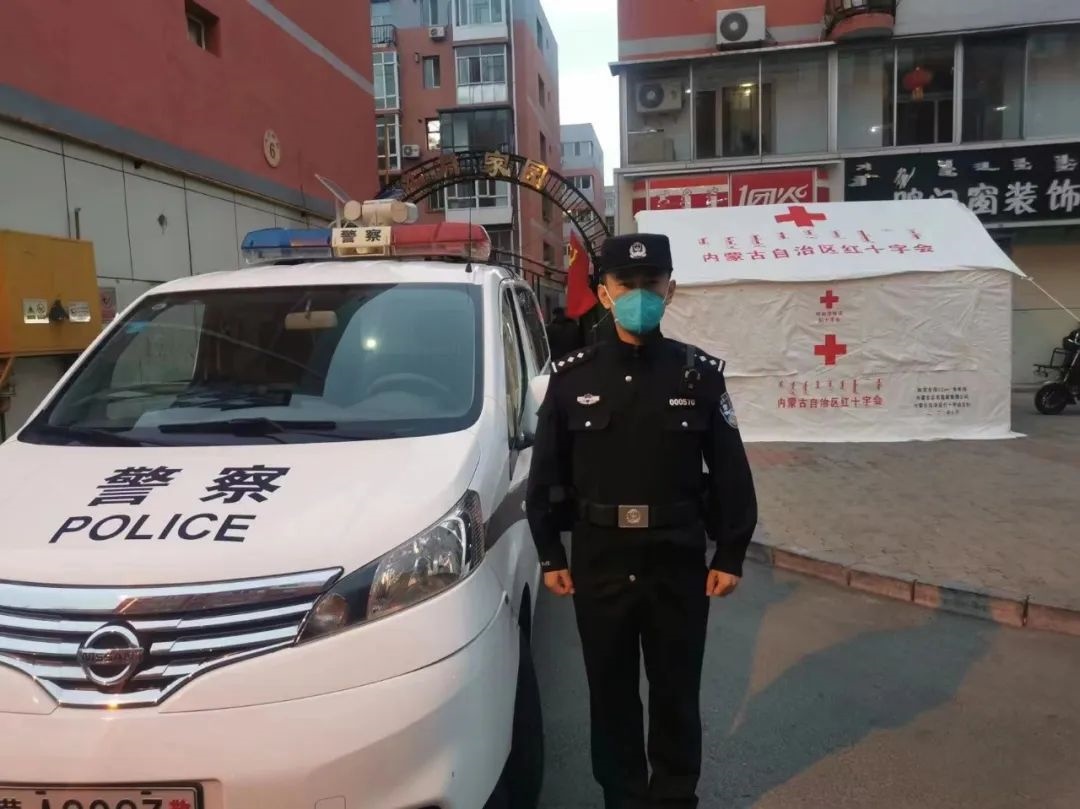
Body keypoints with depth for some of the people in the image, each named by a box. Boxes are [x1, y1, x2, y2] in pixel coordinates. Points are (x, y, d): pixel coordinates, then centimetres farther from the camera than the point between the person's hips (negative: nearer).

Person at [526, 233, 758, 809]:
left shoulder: (700, 373, -2)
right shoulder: (572, 376, -2)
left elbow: (730, 473, 1)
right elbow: (546, 475, 3)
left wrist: (730, 555, -1)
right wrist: (550, 555, 2)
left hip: (679, 562, 0)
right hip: (599, 565, 1)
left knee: (676, 694, 14)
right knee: (611, 694, 15)